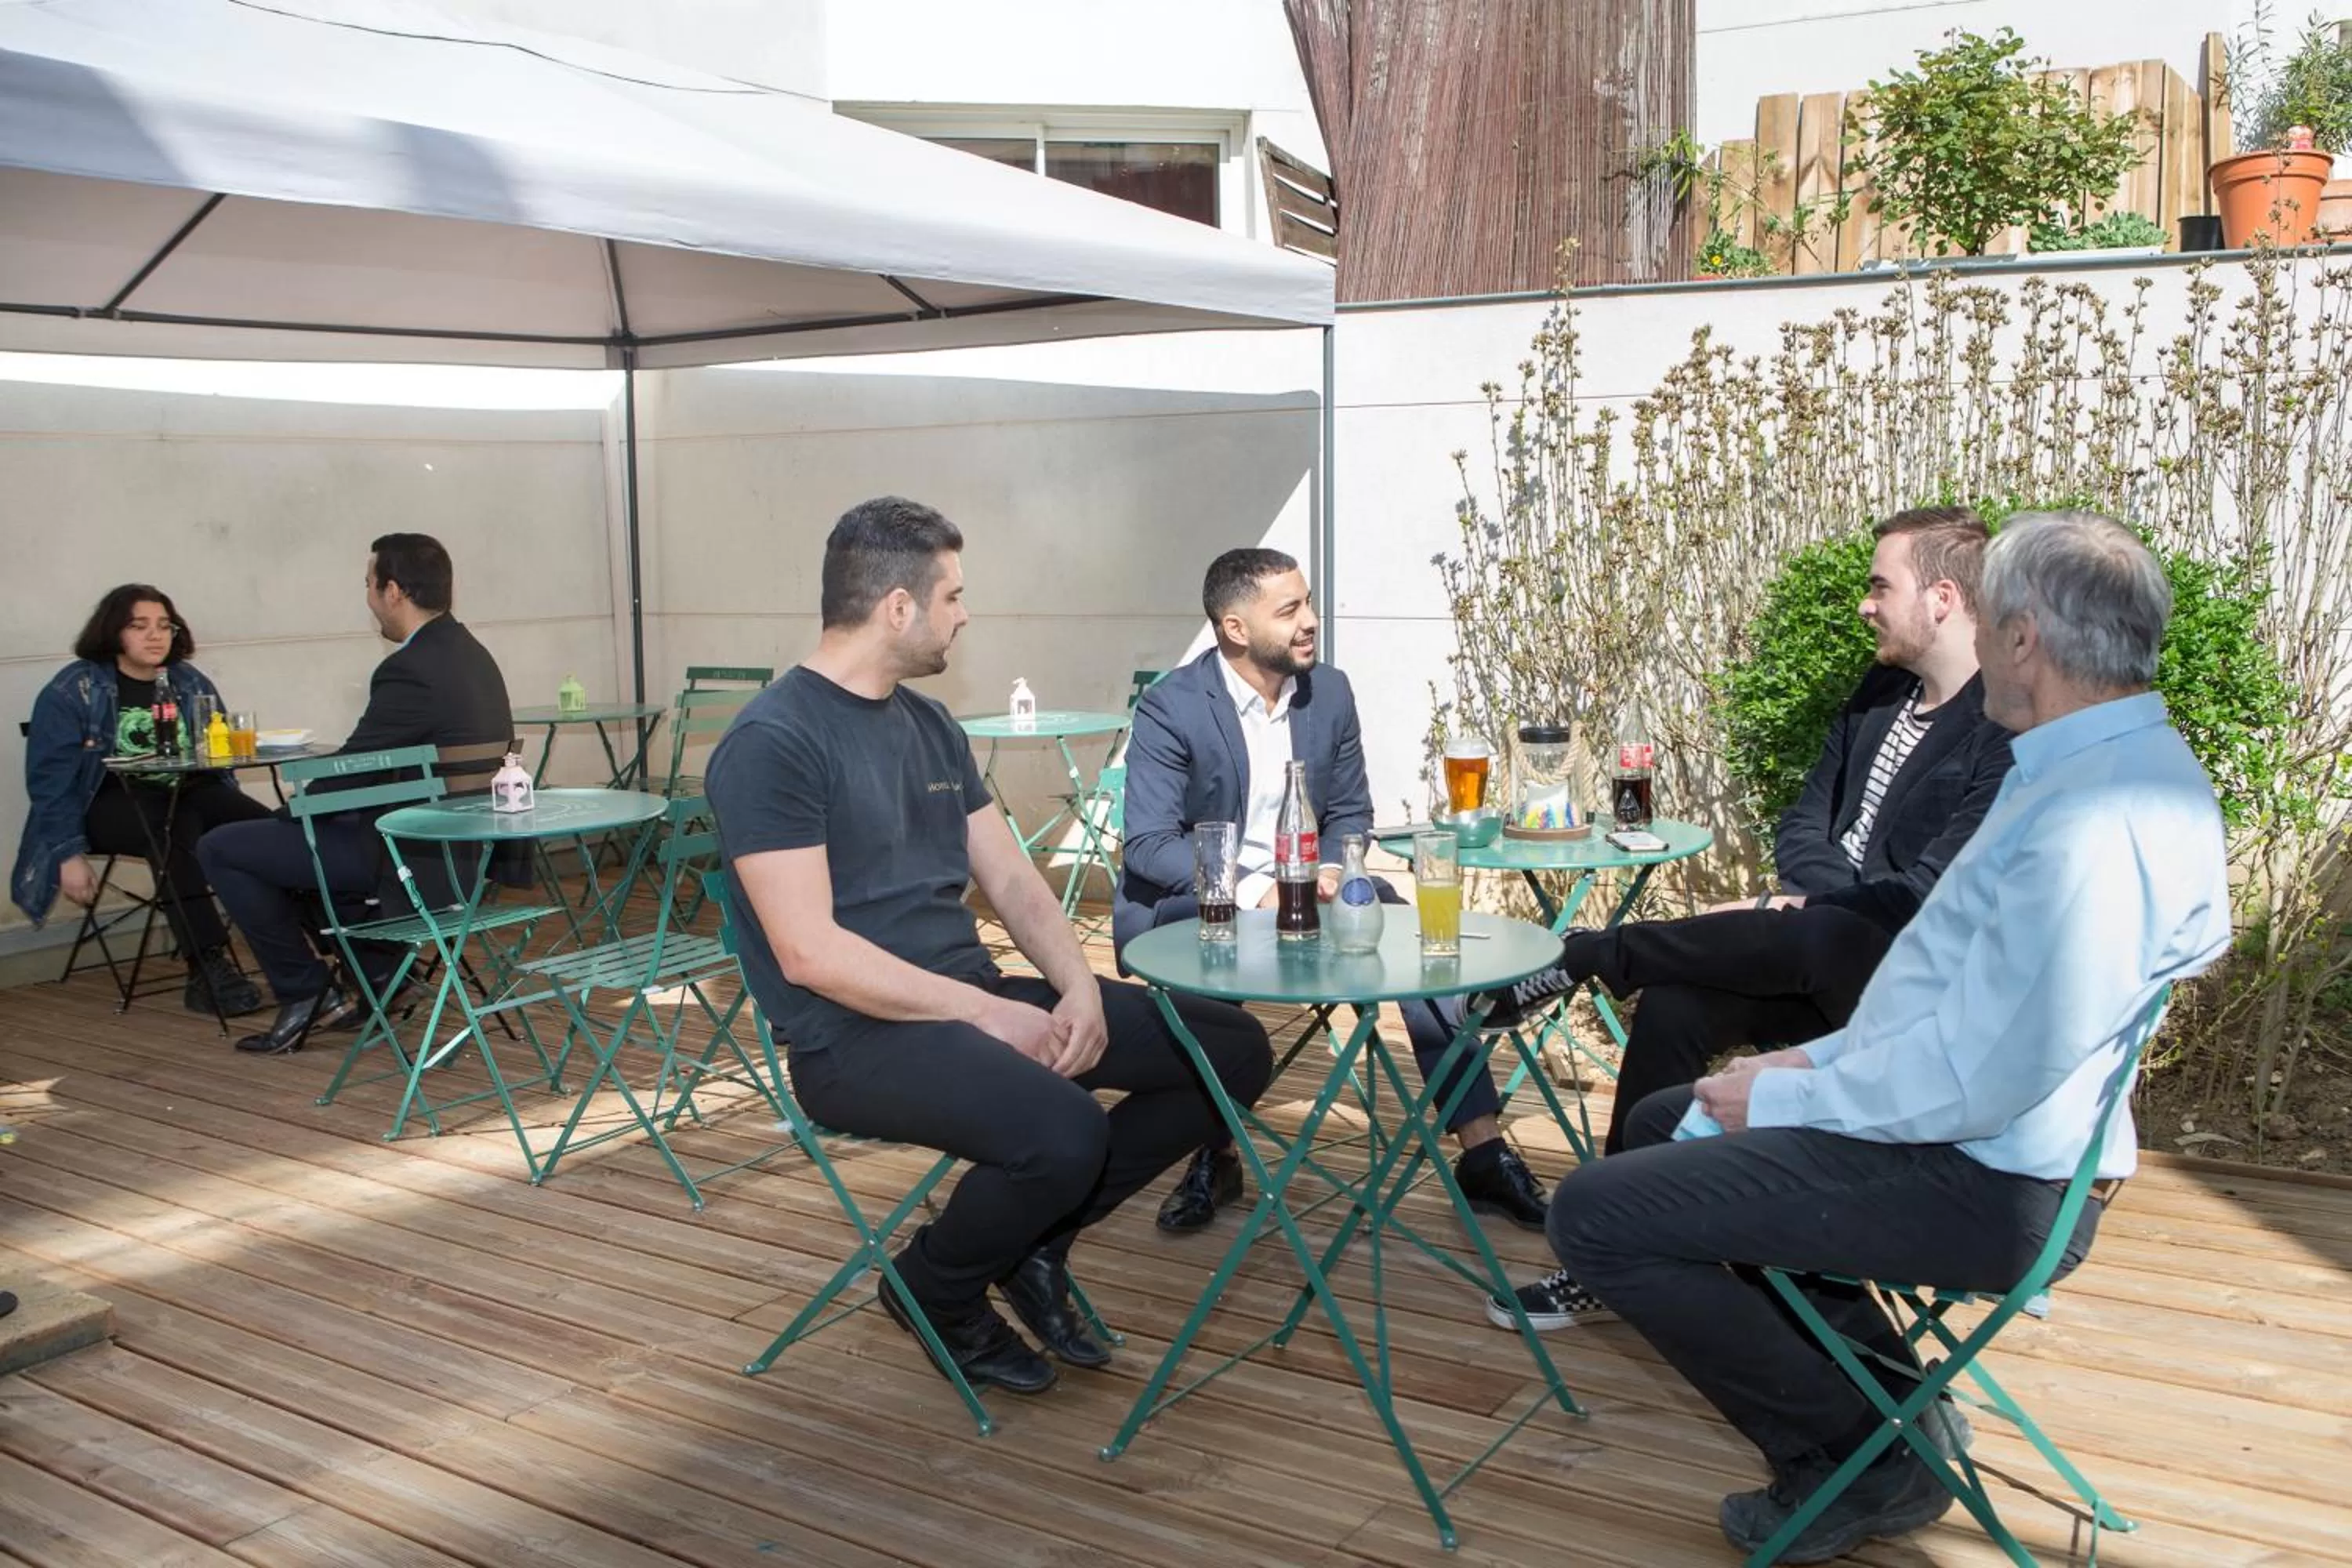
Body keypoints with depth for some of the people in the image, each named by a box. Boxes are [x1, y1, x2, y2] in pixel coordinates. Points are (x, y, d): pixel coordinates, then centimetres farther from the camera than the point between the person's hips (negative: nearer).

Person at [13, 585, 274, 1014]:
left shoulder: (192, 685, 15)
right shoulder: (73, 691, 2)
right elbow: (52, 781, -2)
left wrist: (231, 818, 6)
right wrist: (69, 854, -10)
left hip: (189, 792, 4)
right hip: (113, 801, -4)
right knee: (179, 831, -38)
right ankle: (207, 968, -42)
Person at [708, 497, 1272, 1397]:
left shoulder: (930, 726, 14)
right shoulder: (770, 743, -13)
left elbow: (1012, 881, 12)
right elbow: (810, 953, -20)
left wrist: (1078, 986, -7)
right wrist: (987, 1014, -19)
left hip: (972, 997, 8)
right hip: (858, 1033, -8)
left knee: (1233, 1050, 1)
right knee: (1064, 1133, -34)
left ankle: (1035, 1244, 12)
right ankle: (936, 1291, -1)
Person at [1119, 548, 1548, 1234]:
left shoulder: (1330, 692, 0)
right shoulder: (1171, 707, -15)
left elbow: (1350, 813, 8)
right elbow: (1148, 843, -21)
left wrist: (1330, 873, -16)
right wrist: (1257, 893, -33)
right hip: (1202, 896, -4)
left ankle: (1483, 1150, -14)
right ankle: (1213, 1154, -18)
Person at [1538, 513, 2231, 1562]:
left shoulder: (2093, 825, -27)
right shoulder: (2109, 765, 7)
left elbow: (1978, 1077, -29)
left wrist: (1783, 1099, -15)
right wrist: (1822, 1059, 9)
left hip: (1980, 1180, -11)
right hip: (1964, 1134, 11)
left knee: (1599, 1212, -14)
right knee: (1665, 1125, 22)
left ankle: (1862, 1459, 4)